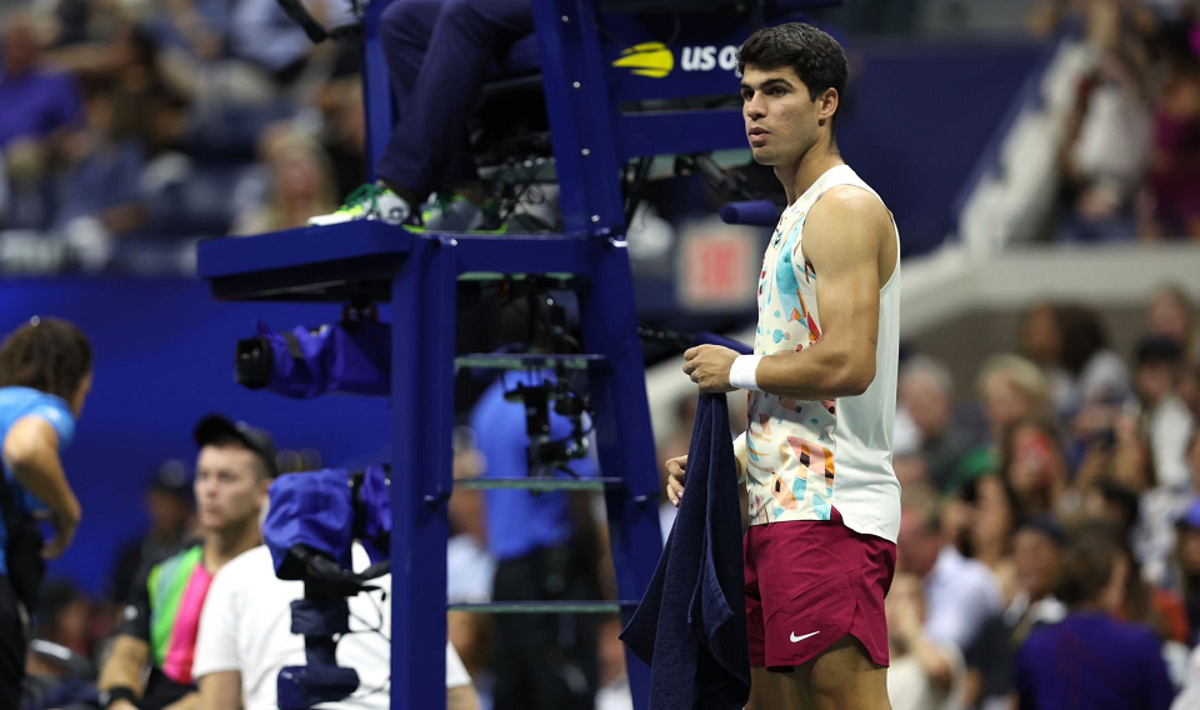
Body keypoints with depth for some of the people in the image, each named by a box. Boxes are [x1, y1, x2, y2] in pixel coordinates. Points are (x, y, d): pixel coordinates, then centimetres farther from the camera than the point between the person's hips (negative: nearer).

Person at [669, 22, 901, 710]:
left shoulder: (848, 209, -9)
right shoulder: (799, 218, 23)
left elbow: (848, 364, -21)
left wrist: (737, 370, -8)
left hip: (828, 510, -11)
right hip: (780, 506, 11)